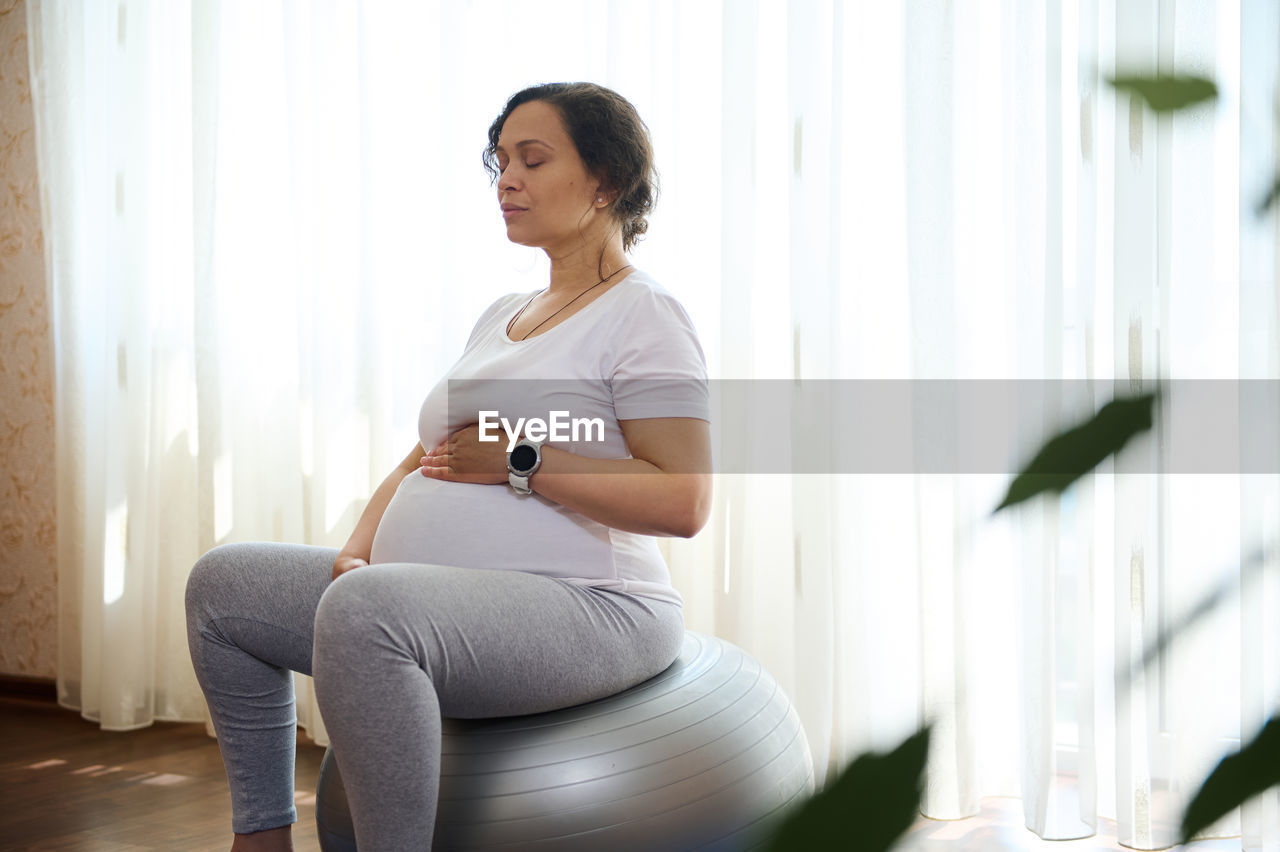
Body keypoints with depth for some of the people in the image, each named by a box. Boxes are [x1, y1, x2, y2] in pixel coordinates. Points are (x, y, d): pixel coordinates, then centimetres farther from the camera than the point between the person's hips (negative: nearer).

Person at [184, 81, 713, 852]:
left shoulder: (642, 313, -7)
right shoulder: (504, 317, 21)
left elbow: (683, 502, -18)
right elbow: (425, 459, 25)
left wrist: (522, 461, -15)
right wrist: (358, 551, 6)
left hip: (583, 610, -9)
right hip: (446, 602, 10)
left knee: (365, 608, -36)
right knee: (224, 582, 7)